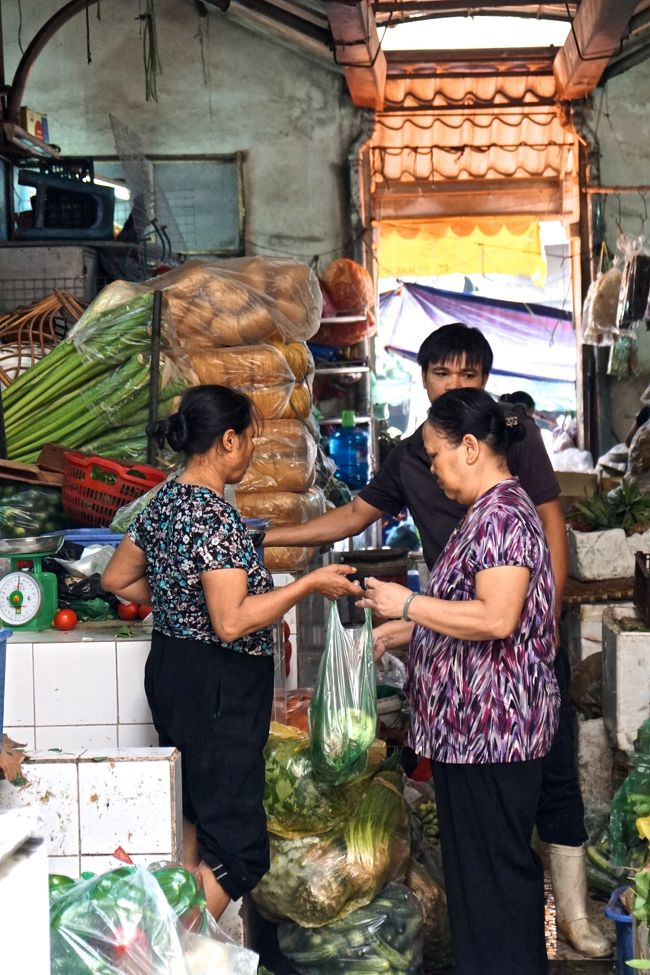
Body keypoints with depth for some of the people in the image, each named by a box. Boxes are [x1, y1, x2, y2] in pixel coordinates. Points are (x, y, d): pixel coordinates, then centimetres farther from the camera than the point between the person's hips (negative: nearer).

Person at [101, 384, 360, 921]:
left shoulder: (165, 501, 6)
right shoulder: (217, 516, -21)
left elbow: (118, 579, 17)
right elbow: (232, 622, -26)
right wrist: (309, 584, -20)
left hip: (170, 670, 10)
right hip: (217, 688, -10)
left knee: (191, 824, 19)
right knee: (237, 849, -4)